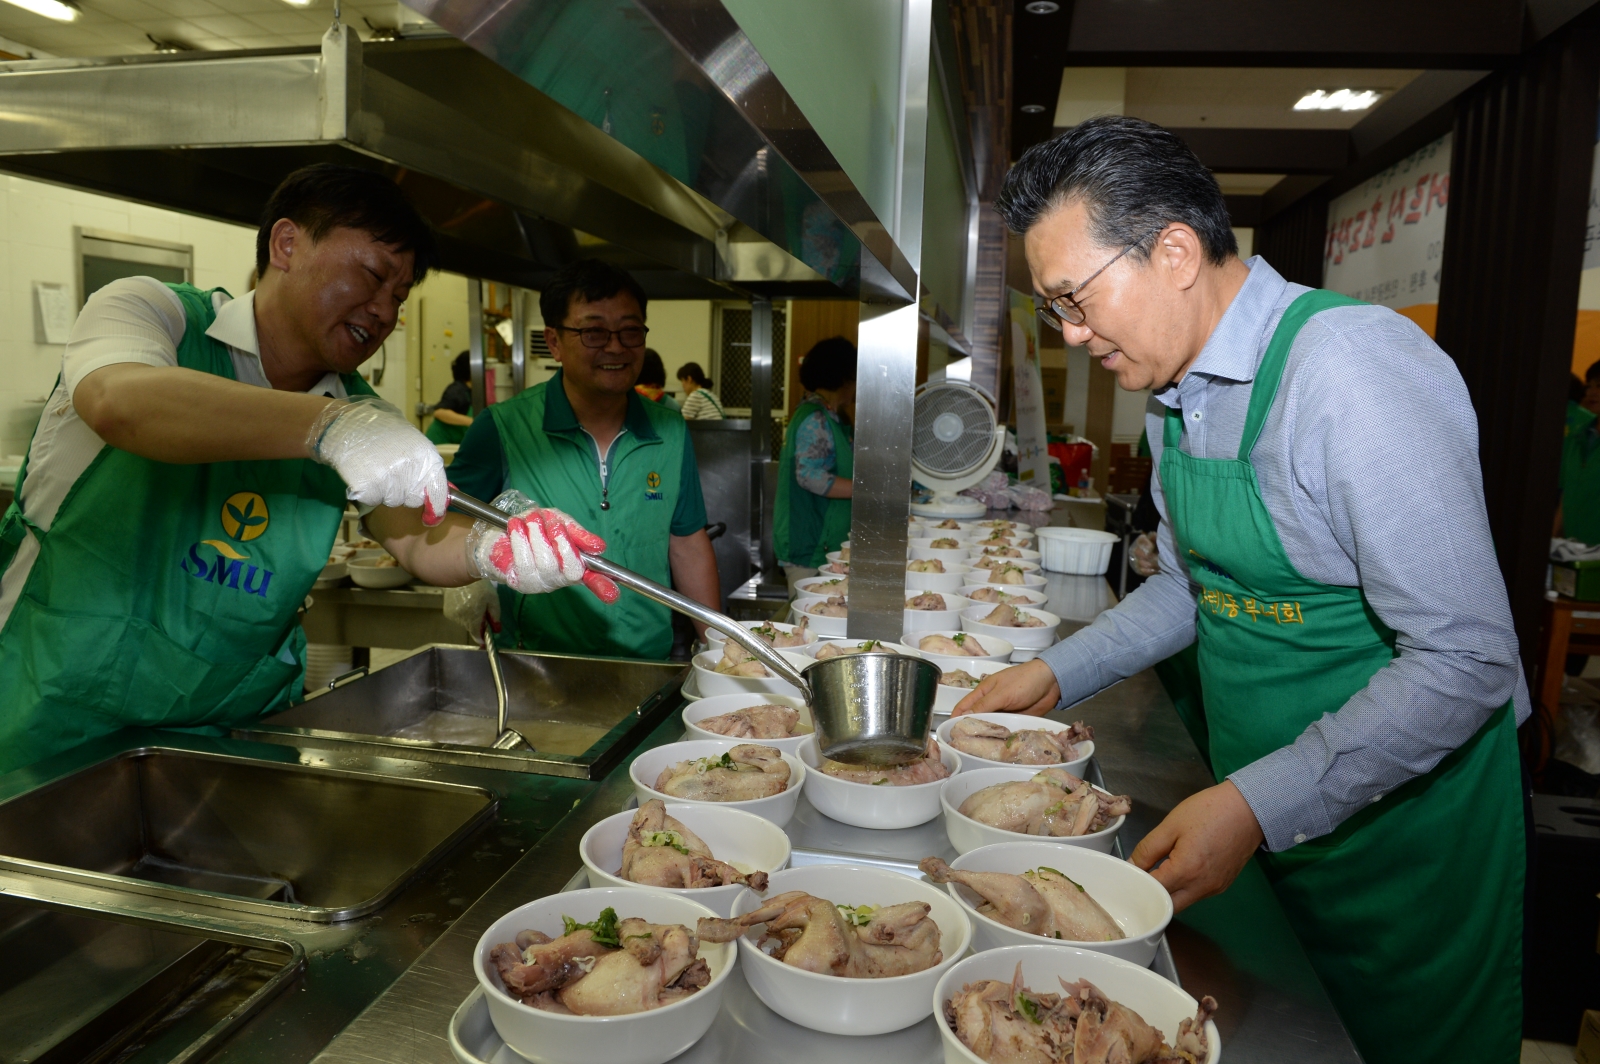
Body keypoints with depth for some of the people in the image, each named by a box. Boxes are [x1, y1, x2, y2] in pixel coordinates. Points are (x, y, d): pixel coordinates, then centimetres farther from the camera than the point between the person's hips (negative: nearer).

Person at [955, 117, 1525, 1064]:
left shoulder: (1353, 367, -26)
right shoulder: (1175, 392, 3)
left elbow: (1465, 661, -27)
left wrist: (1261, 805, -30)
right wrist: (1056, 676, 6)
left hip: (1405, 820, -7)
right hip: (1264, 814, 7)